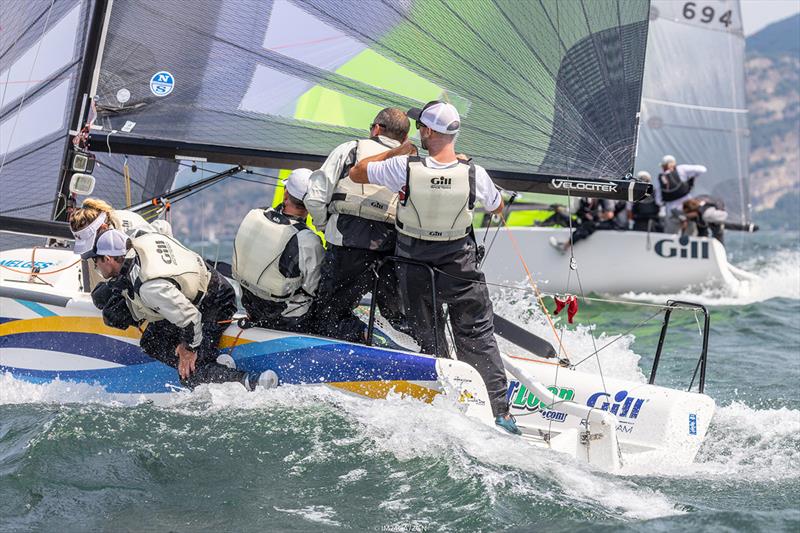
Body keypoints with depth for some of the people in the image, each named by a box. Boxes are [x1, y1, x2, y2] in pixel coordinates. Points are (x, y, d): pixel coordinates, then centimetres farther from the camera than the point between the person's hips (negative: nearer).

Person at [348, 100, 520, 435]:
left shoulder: (405, 167, -20)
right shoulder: (474, 173, -16)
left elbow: (356, 174, -5)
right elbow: (497, 208, 5)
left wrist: (398, 151, 4)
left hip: (414, 264, 0)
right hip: (460, 265, 0)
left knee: (428, 339, 12)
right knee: (478, 337, 9)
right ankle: (500, 412, 5)